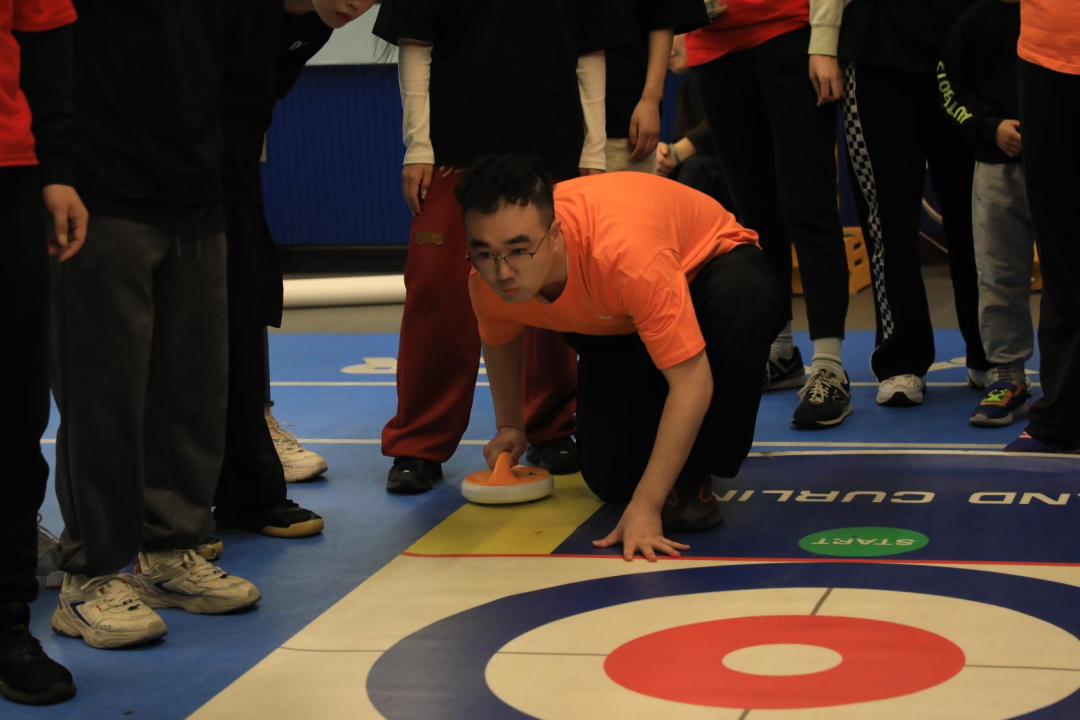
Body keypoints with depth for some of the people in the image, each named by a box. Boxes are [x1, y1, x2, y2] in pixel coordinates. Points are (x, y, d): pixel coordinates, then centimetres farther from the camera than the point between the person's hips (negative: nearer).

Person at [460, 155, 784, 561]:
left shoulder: (625, 251, -45)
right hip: (614, 324, 5)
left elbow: (692, 381, -41)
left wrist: (647, 506, -42)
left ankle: (694, 475, -19)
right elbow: (499, 339, 2)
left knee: (742, 312, -41)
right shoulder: (488, 280, -26)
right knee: (610, 478, -9)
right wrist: (509, 426, 8)